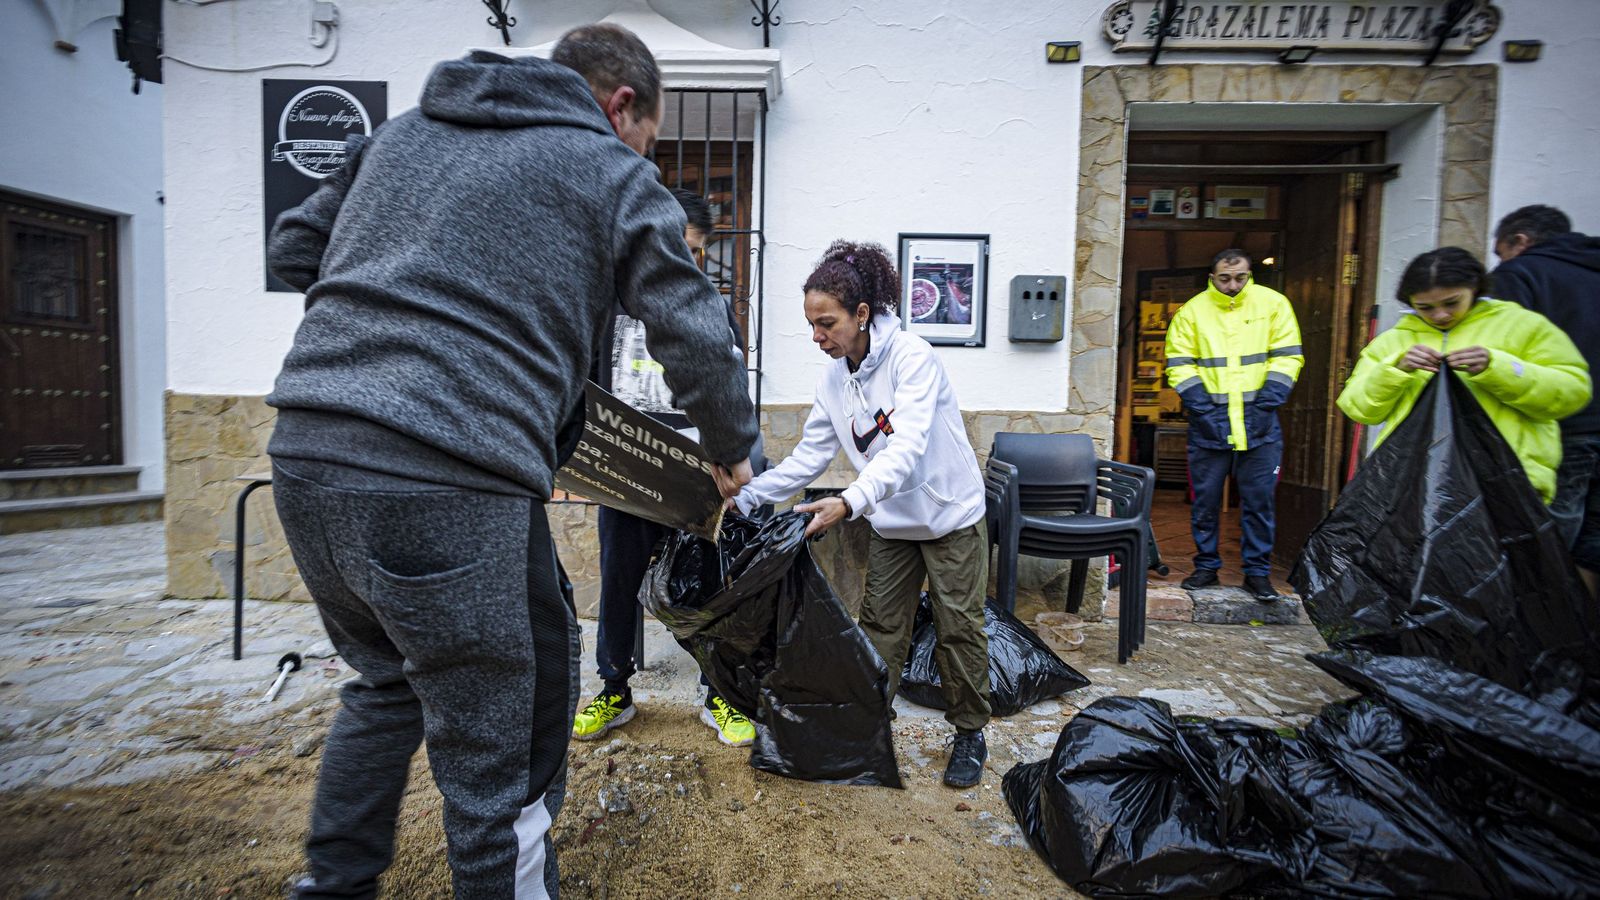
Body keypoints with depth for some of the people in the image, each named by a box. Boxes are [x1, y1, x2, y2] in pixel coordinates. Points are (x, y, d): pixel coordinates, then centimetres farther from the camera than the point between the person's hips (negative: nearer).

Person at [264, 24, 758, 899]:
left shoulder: (404, 129, 22)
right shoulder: (613, 173, 5)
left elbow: (293, 248, 25)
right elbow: (699, 342, 0)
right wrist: (732, 454, 16)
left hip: (303, 457, 8)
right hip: (443, 485, -7)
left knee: (385, 681, 28)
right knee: (488, 747, 8)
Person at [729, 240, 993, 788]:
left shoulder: (912, 357, -24)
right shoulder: (833, 381, -4)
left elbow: (907, 448, -35)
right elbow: (806, 459, -2)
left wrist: (850, 502, -49)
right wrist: (744, 498, -11)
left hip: (950, 516, -5)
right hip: (890, 523, 5)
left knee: (959, 628, 6)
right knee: (880, 626, 10)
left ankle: (970, 733, 26)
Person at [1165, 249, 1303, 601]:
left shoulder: (1273, 303, 4)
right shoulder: (1192, 311, 2)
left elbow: (1286, 357, 3)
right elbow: (1180, 364, 1)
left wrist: (1267, 403, -7)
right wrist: (1201, 406, -9)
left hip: (1260, 425, 0)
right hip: (1209, 424, 0)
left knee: (1259, 500, 4)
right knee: (1205, 500, 7)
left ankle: (1258, 572, 16)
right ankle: (1206, 567, 21)